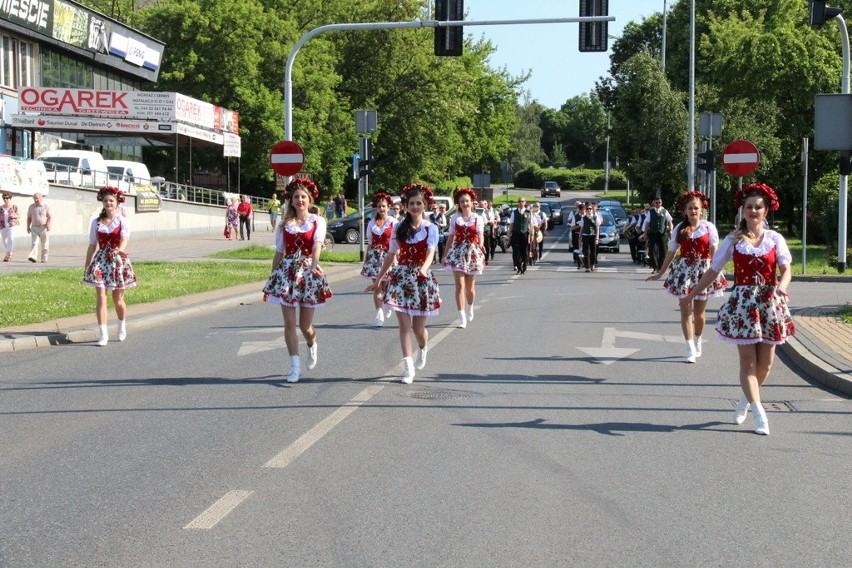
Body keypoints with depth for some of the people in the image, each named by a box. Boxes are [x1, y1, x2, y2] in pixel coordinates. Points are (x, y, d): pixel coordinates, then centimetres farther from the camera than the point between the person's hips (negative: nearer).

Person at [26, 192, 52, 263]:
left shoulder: (46, 207, 0)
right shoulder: (31, 207, 9)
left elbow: (49, 217, -5)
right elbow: (29, 217, 15)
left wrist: (48, 225, -20)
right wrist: (28, 227, 9)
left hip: (43, 228, -2)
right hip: (34, 228, 2)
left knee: (44, 244, 4)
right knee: (35, 242, -14)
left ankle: (44, 258, 15)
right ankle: (33, 257, -26)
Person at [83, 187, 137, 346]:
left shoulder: (123, 221, -1)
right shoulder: (96, 222, 7)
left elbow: (124, 239, -17)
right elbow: (92, 245, 11)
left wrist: (121, 249, -36)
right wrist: (87, 266, 11)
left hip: (118, 261, -2)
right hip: (100, 261, 2)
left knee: (117, 299, 7)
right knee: (100, 297, -9)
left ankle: (122, 326, 35)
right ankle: (103, 334, -9)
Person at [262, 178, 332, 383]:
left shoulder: (317, 221, 1)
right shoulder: (284, 224, 8)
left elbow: (317, 244, -16)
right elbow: (279, 253, 11)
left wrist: (314, 265, -33)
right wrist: (272, 279, 9)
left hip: (308, 271, -2)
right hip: (287, 271, 2)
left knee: (305, 325, 4)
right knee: (289, 322, -4)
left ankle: (312, 346, 39)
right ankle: (295, 366, 2)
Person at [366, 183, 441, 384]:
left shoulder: (431, 228, -1)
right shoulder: (399, 228, 6)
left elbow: (430, 252, -16)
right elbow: (391, 256, 12)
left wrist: (424, 268, -38)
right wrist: (378, 281, 12)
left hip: (422, 277, -2)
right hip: (401, 276, 2)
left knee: (418, 327, 5)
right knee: (404, 324, -7)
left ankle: (423, 350, 39)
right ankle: (408, 367, -7)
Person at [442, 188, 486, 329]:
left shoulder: (477, 218, -1)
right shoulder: (455, 218, 2)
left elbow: (480, 235, -13)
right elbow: (451, 237, 7)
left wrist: (481, 244, -35)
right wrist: (445, 255, 8)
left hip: (473, 253, 0)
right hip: (457, 253, 0)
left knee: (470, 286, 11)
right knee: (460, 286, -10)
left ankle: (470, 308, 40)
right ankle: (463, 318, -11)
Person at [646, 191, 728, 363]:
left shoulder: (708, 227, -2)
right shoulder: (680, 228, 4)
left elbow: (714, 250, -9)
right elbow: (671, 252, 9)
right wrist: (660, 273, 11)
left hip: (703, 270, -1)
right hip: (684, 270, 1)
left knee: (699, 311, 8)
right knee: (686, 310, -4)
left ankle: (697, 342, 31)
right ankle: (690, 349, -1)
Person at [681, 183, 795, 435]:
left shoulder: (775, 239, 3)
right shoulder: (733, 240, 2)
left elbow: (786, 270, -6)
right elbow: (713, 270, 8)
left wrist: (781, 288, -27)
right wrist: (692, 294, 9)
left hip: (770, 303, 1)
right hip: (742, 303, -1)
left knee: (765, 363, 5)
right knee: (748, 362, -4)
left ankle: (746, 400, 29)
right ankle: (759, 414, -3)